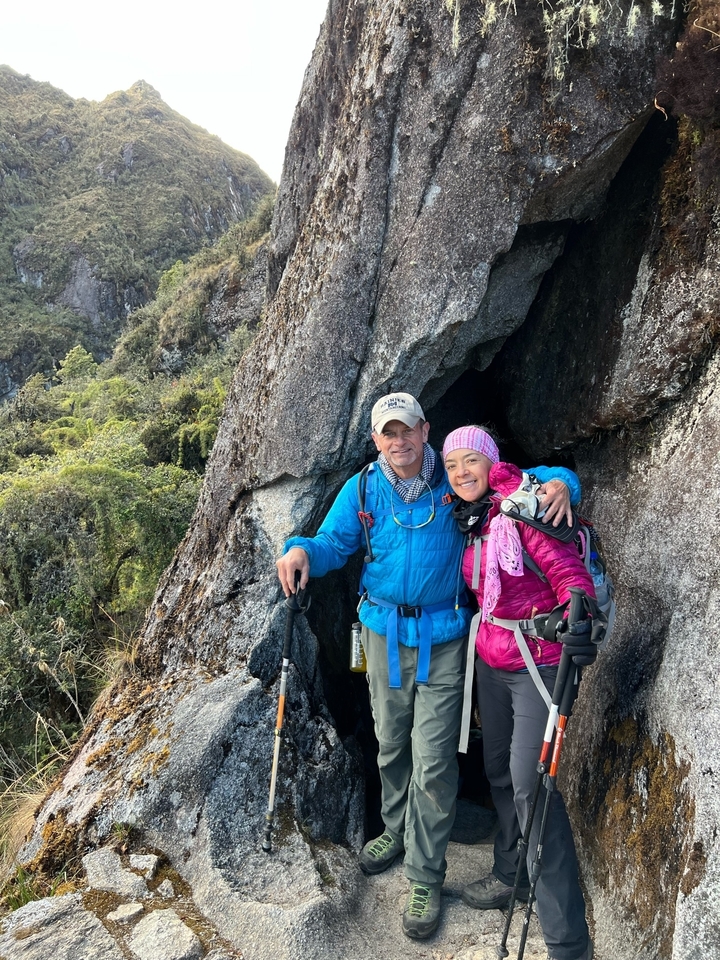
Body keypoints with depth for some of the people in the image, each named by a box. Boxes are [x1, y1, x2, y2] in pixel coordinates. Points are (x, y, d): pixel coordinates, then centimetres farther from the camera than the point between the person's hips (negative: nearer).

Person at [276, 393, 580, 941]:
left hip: (443, 639, -3)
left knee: (433, 760, -1)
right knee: (390, 745, 20)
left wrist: (559, 482, -23)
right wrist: (301, 550, -21)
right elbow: (334, 544, 1)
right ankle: (397, 831, 46)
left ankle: (426, 877, 18)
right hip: (384, 633, 3)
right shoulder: (362, 490, -2)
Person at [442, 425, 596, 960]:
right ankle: (513, 876, 39)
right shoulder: (469, 521, 8)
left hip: (537, 662, -7)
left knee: (530, 784, -10)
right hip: (490, 660, 8)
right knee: (499, 770, 17)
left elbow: (565, 565, -21)